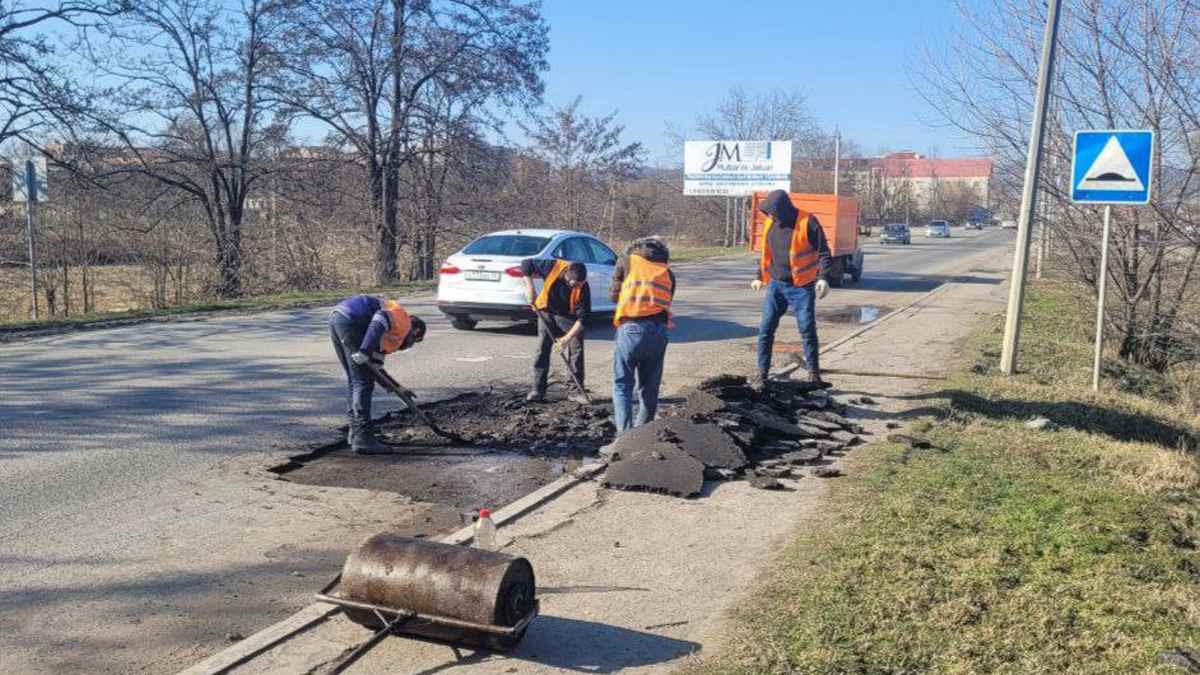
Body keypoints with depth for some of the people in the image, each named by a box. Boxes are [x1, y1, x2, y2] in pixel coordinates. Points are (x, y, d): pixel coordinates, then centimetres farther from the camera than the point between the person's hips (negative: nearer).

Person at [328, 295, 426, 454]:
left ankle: (355, 431, 28)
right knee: (363, 382, -4)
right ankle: (362, 438, -5)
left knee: (354, 380, 20)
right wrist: (365, 351, -23)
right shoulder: (403, 321, 6)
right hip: (350, 321, -10)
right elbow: (380, 320, -16)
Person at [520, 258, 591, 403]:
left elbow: (582, 317, -27)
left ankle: (576, 391, 2)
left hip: (570, 317, -1)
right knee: (542, 350, -1)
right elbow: (526, 264, -14)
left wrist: (567, 338, -32)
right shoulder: (552, 267, -28)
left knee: (576, 351, -6)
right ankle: (538, 390, 4)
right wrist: (530, 288, -20)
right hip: (547, 312, 1)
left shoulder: (583, 287, -29)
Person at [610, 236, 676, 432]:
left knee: (622, 384, 3)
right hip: (659, 331, 3)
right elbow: (667, 302, 11)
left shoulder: (626, 261, 10)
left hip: (631, 328, -3)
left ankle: (625, 432, -10)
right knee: (650, 386, 15)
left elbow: (614, 295, 12)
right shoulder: (668, 272, 18)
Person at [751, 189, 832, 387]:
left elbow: (823, 252, -8)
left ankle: (814, 374, 11)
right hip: (776, 285, 4)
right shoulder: (770, 224, 5)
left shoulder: (807, 222, -12)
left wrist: (823, 278, -18)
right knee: (765, 330, 1)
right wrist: (761, 277, 20)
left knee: (808, 331, -1)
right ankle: (762, 373, 10)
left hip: (802, 287, -4)